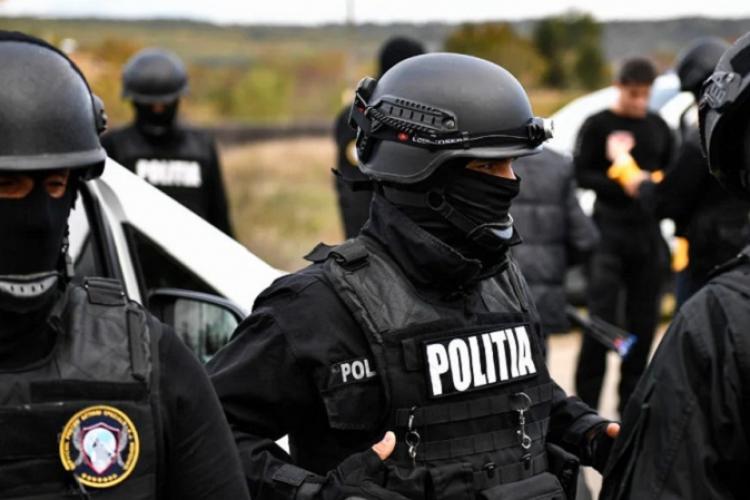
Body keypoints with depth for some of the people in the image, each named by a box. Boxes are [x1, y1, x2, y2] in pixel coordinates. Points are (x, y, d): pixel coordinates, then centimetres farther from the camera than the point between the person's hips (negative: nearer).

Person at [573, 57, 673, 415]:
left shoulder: (658, 127, 13)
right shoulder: (597, 125, -1)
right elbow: (581, 174, -5)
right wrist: (621, 184, -18)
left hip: (648, 233, 5)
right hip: (609, 232, -4)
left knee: (643, 322, 5)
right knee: (602, 320, -10)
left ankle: (631, 403, 15)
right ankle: (586, 402, -2)